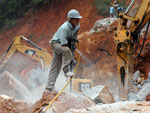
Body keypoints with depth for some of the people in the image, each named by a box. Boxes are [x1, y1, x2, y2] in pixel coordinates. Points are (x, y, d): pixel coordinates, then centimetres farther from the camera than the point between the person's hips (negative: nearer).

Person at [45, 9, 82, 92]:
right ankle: (66, 70, -29)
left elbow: (73, 40, 7)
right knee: (66, 50, -38)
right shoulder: (64, 28, -30)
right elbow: (64, 44, -32)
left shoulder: (77, 26, -5)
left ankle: (49, 87, 1)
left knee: (55, 67, 3)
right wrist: (71, 57, -32)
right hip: (56, 43, -7)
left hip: (64, 44, 7)